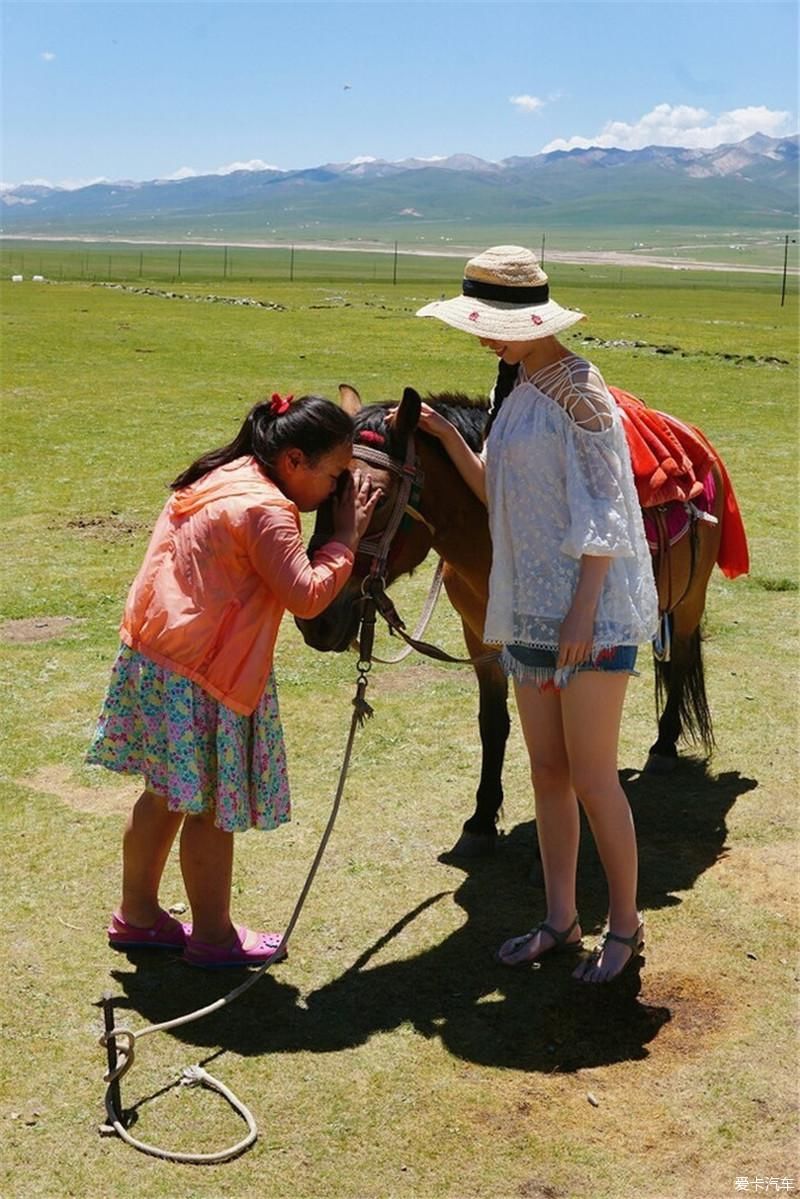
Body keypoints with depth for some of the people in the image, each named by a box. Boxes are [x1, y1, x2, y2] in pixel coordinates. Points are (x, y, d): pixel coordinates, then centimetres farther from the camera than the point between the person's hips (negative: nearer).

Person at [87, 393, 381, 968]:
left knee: (168, 796, 21)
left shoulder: (223, 478, 10)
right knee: (214, 807, 4)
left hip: (151, 658, 10)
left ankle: (137, 913, 34)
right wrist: (347, 537, -13)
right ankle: (213, 936, 19)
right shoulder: (265, 509, -20)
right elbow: (307, 595, -25)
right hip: (199, 680, -10)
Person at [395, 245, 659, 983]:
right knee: (547, 772, 13)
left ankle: (626, 924, 17)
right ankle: (560, 922, 25)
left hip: (588, 613, -8)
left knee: (591, 778, 0)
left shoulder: (576, 390, -13)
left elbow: (603, 512, -16)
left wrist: (583, 610, -20)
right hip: (530, 611, 8)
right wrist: (447, 437, 4)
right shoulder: (515, 390, 12)